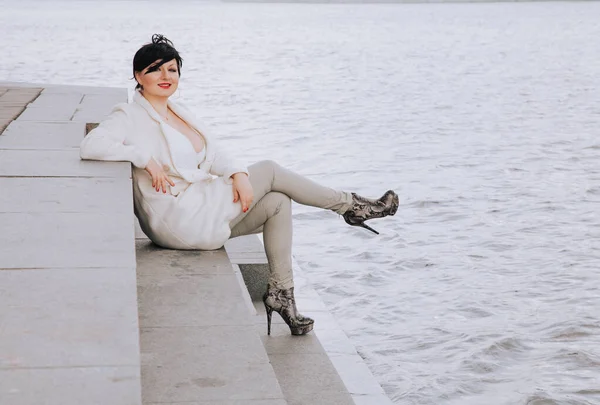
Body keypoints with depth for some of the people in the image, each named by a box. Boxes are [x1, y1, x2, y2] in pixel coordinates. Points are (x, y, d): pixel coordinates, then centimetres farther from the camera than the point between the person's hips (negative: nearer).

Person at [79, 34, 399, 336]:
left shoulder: (179, 112, 15)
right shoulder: (130, 117, -10)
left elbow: (214, 155, 11)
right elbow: (90, 146, -26)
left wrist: (238, 174, -10)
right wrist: (146, 158, -24)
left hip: (205, 215, 8)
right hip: (180, 220, -8)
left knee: (277, 202, -6)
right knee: (269, 171, -5)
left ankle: (280, 293, 1)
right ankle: (351, 205, 10)